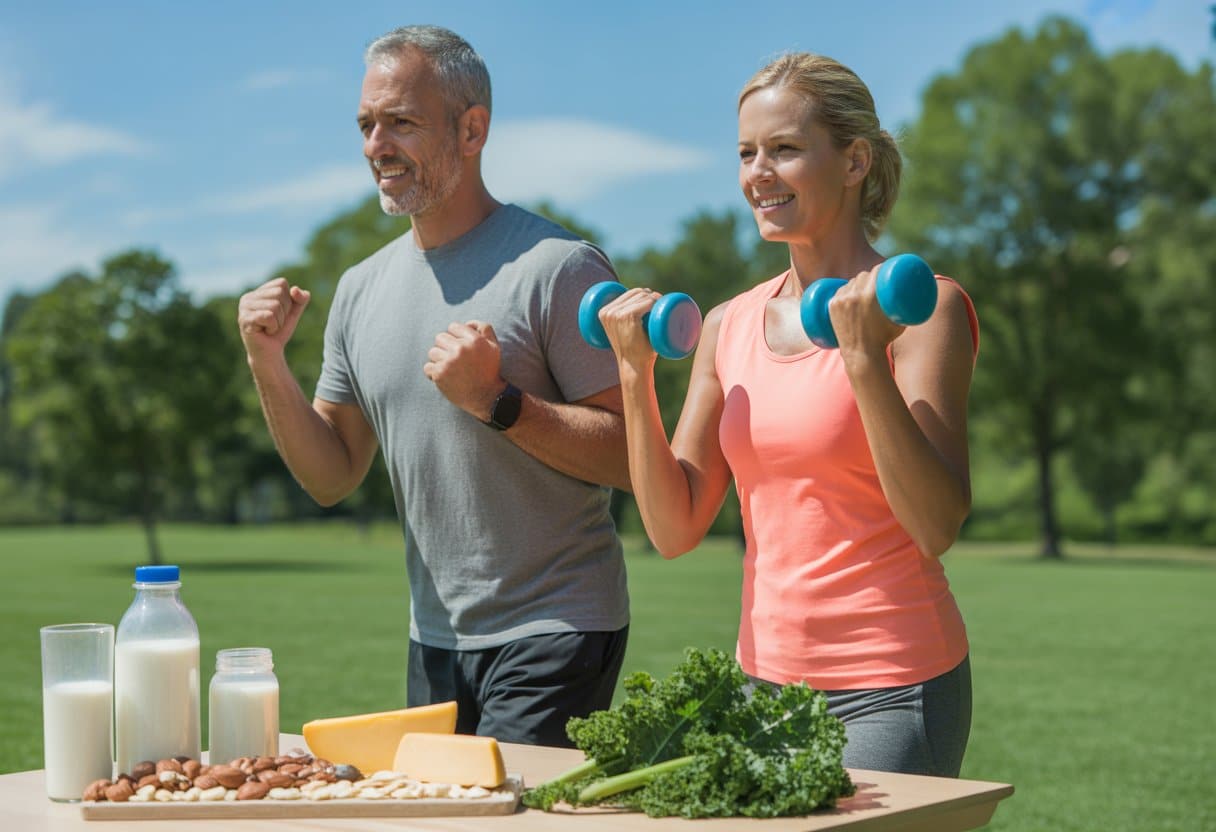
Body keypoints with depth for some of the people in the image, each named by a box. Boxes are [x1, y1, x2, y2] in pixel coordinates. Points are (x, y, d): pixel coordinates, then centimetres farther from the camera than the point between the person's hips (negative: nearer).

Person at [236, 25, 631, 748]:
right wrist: (268, 366, -3)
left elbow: (632, 458, -15)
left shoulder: (556, 267, -12)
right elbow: (332, 477, 11)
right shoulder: (362, 289, 9)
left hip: (555, 632, -6)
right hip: (436, 640, 7)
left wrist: (497, 402, -24)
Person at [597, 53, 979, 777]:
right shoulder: (730, 325, 7)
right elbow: (675, 528, 5)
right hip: (765, 676, 5)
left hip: (892, 689, -5)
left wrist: (863, 360, -24)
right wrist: (637, 374, -4)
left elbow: (938, 527, -18)